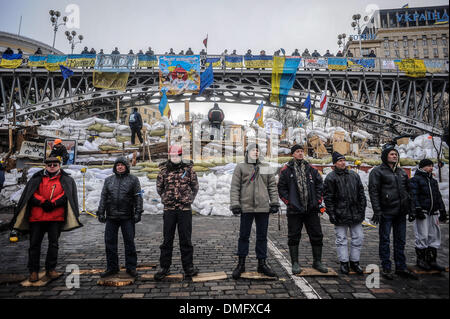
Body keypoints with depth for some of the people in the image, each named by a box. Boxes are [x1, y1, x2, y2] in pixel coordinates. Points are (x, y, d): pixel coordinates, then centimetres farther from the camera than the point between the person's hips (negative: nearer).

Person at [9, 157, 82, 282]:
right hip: (36, 216, 1)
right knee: (34, 243, 5)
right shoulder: (37, 179, 12)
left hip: (56, 217, -1)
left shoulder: (66, 180, 9)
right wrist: (42, 202, -13)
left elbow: (65, 195, -3)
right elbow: (31, 194, 2)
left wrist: (52, 203, -15)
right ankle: (33, 270, 15)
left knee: (54, 243, 3)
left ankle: (51, 269, 14)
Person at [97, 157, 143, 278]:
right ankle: (112, 267, 19)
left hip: (127, 217, -3)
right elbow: (103, 197, 13)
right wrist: (100, 212, 5)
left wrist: (138, 212, -8)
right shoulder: (109, 180, 14)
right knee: (110, 242, 6)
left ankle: (131, 267, 12)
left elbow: (138, 197, 0)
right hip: (111, 217, 3)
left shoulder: (133, 179, 4)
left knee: (129, 242, 1)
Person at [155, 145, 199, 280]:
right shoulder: (164, 169, 4)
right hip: (169, 209, 1)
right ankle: (164, 267, 17)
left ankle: (188, 266, 15)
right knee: (167, 239, 7)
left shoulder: (188, 169, 3)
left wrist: (189, 199, 10)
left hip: (185, 209, -1)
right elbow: (159, 187, 17)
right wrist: (166, 199, 13)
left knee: (185, 239, 5)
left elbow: (195, 187, 13)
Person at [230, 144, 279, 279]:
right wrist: (235, 204, -8)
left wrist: (274, 202, 5)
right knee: (244, 236, 4)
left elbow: (272, 186, 12)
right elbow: (235, 187, -1)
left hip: (263, 207, 3)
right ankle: (241, 264, 17)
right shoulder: (240, 167, 2)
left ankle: (262, 264, 21)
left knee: (262, 236, 10)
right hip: (246, 207, -3)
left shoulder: (266, 167, 11)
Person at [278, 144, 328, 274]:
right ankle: (295, 263, 16)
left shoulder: (311, 169, 10)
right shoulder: (286, 170, 1)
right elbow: (281, 188, -1)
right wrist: (289, 202, -9)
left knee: (316, 235, 8)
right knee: (294, 237, 4)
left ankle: (317, 262, 23)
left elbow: (319, 184, 12)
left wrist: (318, 200, 1)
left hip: (312, 209, 3)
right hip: (295, 210, -3)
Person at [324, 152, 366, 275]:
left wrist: (362, 209, 7)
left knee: (358, 238, 8)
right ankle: (344, 263, 16)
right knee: (341, 239, 4)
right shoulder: (331, 177, -3)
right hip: (340, 214, -4)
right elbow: (327, 197, -6)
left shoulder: (354, 175, 11)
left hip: (356, 214, 4)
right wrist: (331, 214, -10)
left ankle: (355, 262, 21)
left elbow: (361, 194, 14)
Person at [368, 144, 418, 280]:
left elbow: (408, 191, 20)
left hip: (401, 212, 6)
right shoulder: (377, 171, -4)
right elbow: (373, 192, -10)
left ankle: (401, 267, 22)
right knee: (385, 240, 2)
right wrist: (377, 211, -17)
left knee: (400, 241, 12)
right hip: (386, 212, -6)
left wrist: (410, 210, 14)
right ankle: (386, 268, 11)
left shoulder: (402, 172, 16)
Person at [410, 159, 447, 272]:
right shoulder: (415, 179, -1)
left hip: (433, 213, 7)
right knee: (422, 237, -5)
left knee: (435, 236, 6)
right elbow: (413, 196, -10)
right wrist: (418, 210, -19)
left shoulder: (433, 181, 22)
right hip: (422, 213, -7)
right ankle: (420, 260, 7)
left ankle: (431, 260, 14)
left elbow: (439, 197, 24)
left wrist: (442, 211, 18)